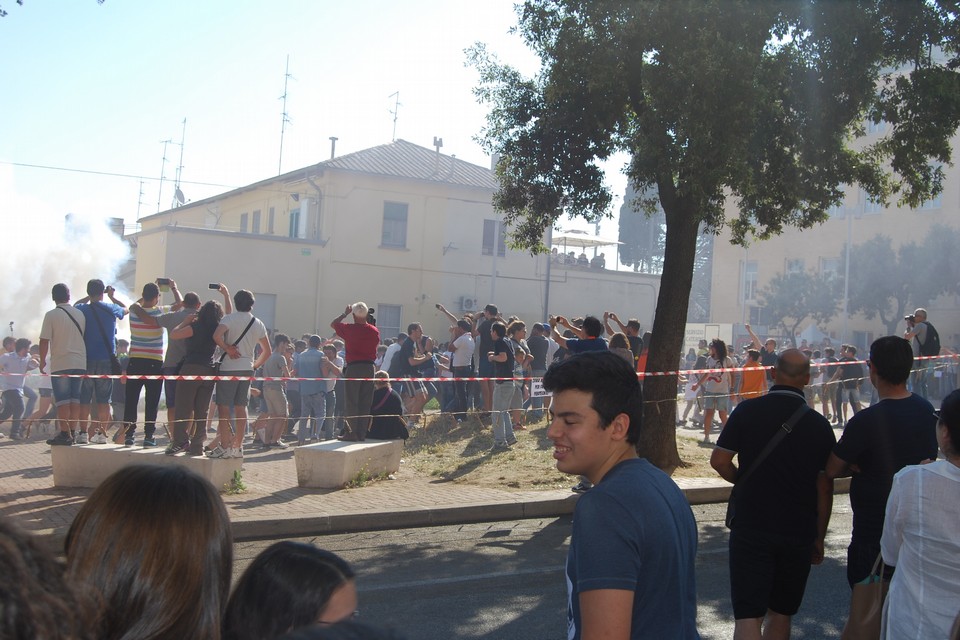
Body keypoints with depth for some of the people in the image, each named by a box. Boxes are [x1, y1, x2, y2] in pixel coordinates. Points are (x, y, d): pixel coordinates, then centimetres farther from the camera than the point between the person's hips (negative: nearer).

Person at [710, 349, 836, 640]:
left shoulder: (748, 411, -6)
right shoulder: (819, 424, -2)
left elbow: (719, 461, -7)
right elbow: (824, 489, 1)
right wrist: (819, 538, 11)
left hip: (751, 528, -2)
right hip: (799, 534, 2)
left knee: (748, 615, -4)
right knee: (781, 614, 17)